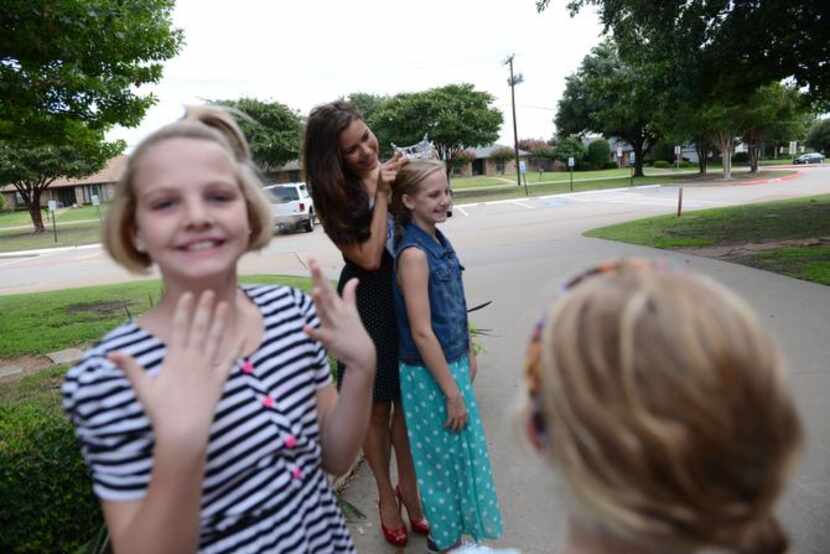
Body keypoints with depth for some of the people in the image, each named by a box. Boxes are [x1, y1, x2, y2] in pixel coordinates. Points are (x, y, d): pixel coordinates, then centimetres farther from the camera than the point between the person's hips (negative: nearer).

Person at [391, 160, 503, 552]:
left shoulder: (438, 240, 3)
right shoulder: (414, 254, -24)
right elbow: (422, 333, -24)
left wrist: (468, 354, 16)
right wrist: (452, 392, -19)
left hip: (452, 363, 9)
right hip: (429, 374, -8)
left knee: (463, 449, 24)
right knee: (443, 456, 11)